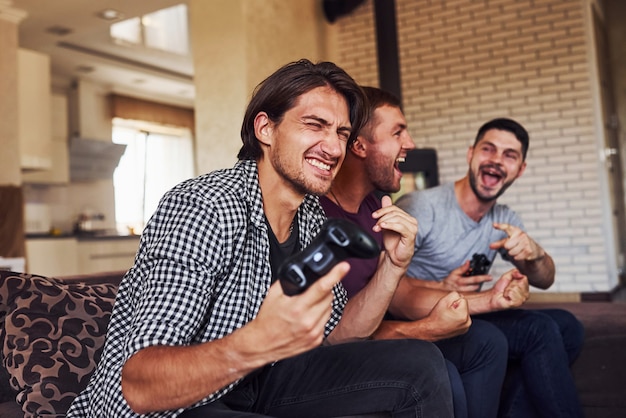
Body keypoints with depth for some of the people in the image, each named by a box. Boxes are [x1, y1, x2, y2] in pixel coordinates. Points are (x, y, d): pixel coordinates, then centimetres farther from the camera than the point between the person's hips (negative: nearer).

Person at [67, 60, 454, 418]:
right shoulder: (201, 208, -24)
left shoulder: (315, 218, 1)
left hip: (253, 385, 8)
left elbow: (331, 338, 6)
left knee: (420, 364, -3)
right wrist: (256, 344, -50)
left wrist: (392, 266, -8)